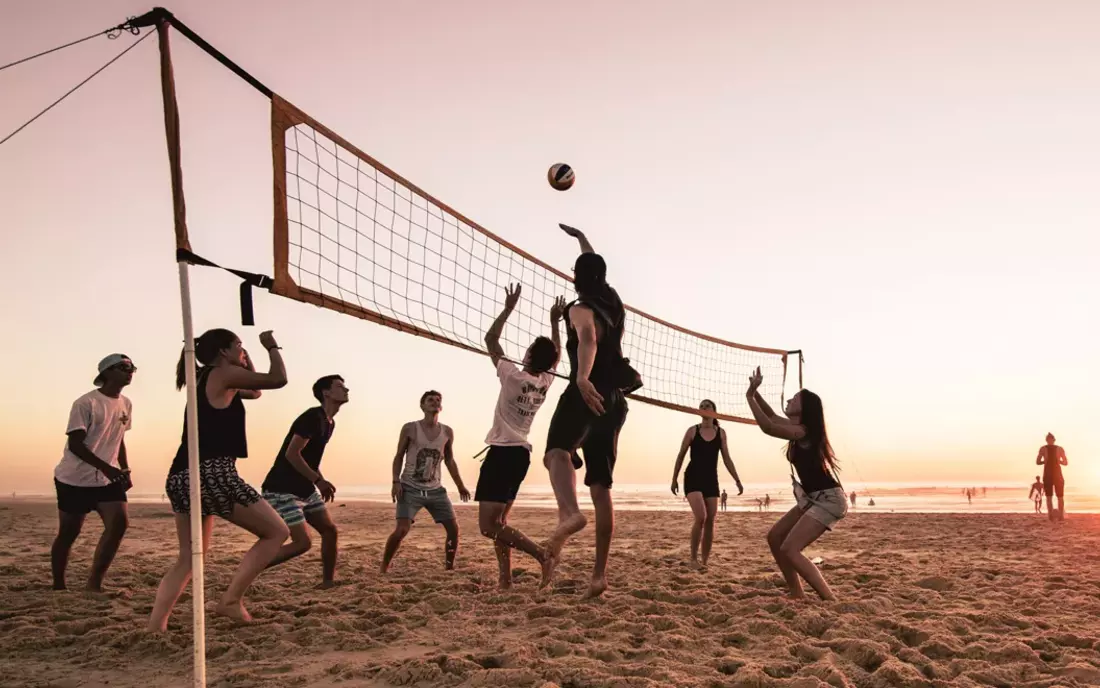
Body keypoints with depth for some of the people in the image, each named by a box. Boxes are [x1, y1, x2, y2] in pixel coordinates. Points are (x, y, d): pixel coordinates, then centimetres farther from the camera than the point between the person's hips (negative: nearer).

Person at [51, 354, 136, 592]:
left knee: (120, 523, -11)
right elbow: (75, 444, -20)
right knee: (68, 533, 4)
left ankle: (94, 583, -3)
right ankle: (58, 586, 20)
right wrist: (106, 467, -28)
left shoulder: (126, 404, 7)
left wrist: (125, 470, 11)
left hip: (108, 479, 6)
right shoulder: (86, 403, -15)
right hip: (75, 479, -6)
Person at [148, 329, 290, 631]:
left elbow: (254, 392, 36)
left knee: (189, 557, 17)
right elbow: (278, 379, -1)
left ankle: (154, 626, 8)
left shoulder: (206, 380, 24)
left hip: (182, 476, 9)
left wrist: (247, 359, 30)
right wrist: (272, 347, 13)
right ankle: (231, 599, -3)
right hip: (212, 474, -9)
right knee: (276, 532, 1)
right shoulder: (223, 374, -2)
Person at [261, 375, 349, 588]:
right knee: (303, 542, -13)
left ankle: (328, 582, 16)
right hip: (282, 490, -10)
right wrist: (318, 480, -18)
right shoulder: (313, 417, -18)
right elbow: (291, 454, -23)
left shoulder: (329, 422, 11)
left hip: (305, 488, 10)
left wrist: (320, 482, 9)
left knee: (330, 530, 6)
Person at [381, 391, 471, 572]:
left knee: (454, 528, -2)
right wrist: (396, 482, -13)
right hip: (410, 489, -4)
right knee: (402, 529, -17)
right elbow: (399, 457, -1)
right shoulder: (410, 428, -6)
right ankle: (384, 567, 1)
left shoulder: (447, 432, 4)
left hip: (436, 490, 4)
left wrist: (460, 485, 13)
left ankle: (449, 567, 14)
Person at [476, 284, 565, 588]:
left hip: (502, 452, -8)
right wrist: (555, 321, 24)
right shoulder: (546, 382, 4)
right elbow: (556, 355, 24)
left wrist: (509, 308, -2)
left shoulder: (513, 377, -13)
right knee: (498, 521, 14)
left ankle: (542, 554, -18)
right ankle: (505, 579, 10)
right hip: (521, 454, 8)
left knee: (488, 525, -11)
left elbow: (490, 339, -6)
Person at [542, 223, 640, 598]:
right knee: (601, 486, 8)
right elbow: (594, 265, 37)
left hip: (586, 394, -7)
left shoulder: (581, 309, -4)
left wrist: (582, 375, -45)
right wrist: (579, 236, 51)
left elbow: (588, 339, -27)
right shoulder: (613, 303, 17)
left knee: (557, 451, -28)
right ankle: (600, 572, 7)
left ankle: (570, 513, -59)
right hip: (612, 400, 7)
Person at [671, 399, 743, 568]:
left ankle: (705, 561, 11)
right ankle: (694, 558, -5)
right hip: (693, 478, -3)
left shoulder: (721, 433, 6)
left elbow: (726, 459, 11)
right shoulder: (692, 431, -1)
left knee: (710, 521, 1)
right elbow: (681, 456, 4)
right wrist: (674, 479, 3)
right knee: (700, 517, -19)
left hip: (711, 479, 4)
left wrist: (737, 480, 7)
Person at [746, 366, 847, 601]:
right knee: (775, 537, 10)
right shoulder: (799, 428, 11)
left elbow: (768, 427, -26)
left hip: (828, 499, -10)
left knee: (789, 550, -17)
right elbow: (772, 417, 25)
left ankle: (831, 601, -15)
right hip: (814, 498, 10)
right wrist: (756, 392, 15)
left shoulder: (803, 432, -17)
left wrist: (750, 396, -17)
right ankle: (797, 595, 14)